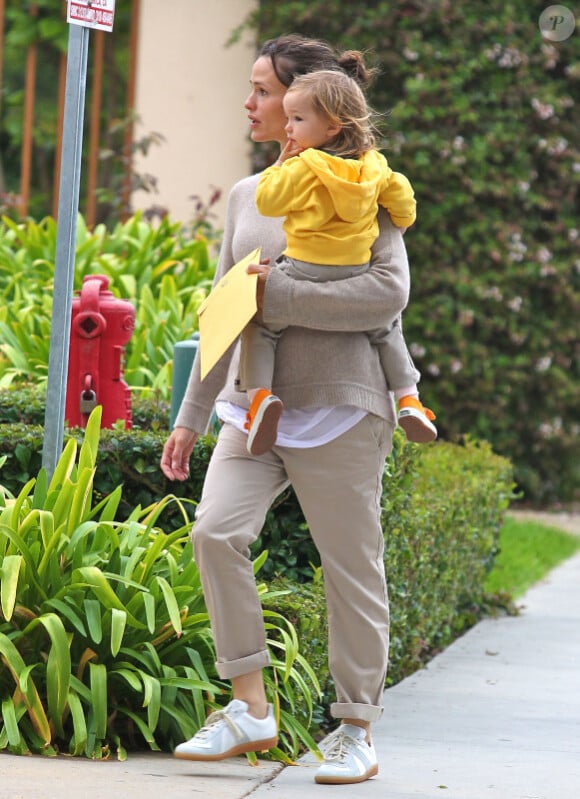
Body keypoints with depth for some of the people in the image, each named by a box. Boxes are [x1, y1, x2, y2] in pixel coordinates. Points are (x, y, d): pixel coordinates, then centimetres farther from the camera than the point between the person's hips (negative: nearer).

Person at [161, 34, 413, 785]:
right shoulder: (247, 195, 15)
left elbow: (388, 293, -18)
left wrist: (277, 295, -19)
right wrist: (191, 416, 19)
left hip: (337, 407, -5)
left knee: (350, 565, 0)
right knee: (215, 530, -15)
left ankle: (356, 731, 11)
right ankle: (250, 706, -6)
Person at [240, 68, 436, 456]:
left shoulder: (303, 168, -13)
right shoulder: (373, 165, 2)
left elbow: (267, 201, -8)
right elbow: (401, 195, 10)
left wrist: (281, 164, 4)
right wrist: (400, 223, 30)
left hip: (304, 271, -5)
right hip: (358, 274, 5)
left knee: (260, 324, 7)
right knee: (385, 325, 27)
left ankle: (259, 393, -13)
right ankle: (409, 398, 21)